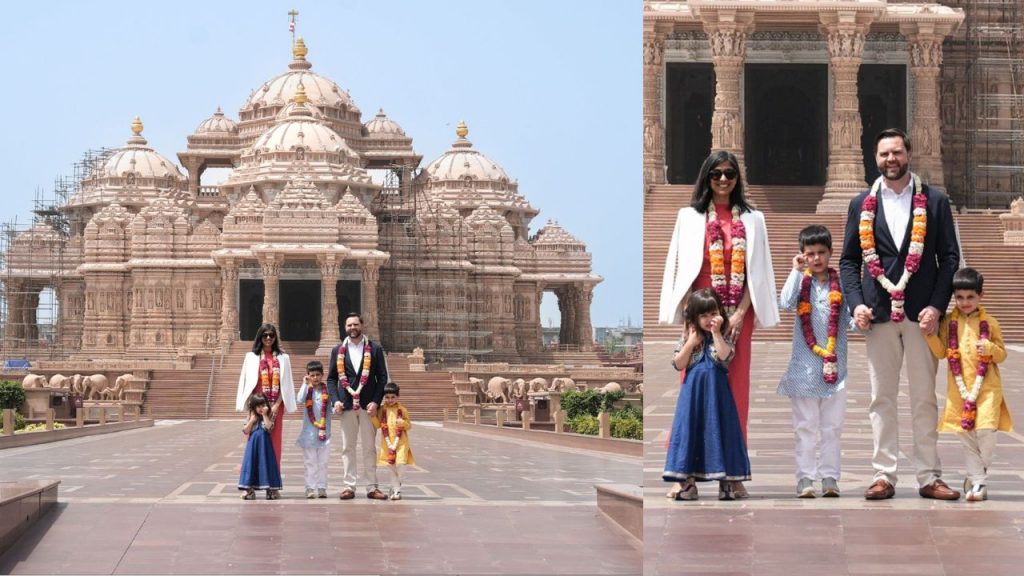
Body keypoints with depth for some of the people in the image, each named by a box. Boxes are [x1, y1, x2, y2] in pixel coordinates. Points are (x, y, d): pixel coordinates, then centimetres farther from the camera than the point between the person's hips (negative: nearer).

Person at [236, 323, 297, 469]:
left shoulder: (282, 358, 8)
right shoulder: (251, 357, 5)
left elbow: (285, 384, 5)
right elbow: (247, 382, 4)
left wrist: (277, 405, -6)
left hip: (276, 406, 1)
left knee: (274, 441, 0)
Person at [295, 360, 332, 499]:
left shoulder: (327, 390, 2)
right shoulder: (307, 389, 0)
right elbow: (299, 400, -17)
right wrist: (305, 384, -13)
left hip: (324, 430, 1)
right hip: (309, 430, -1)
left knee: (322, 461, 7)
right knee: (310, 461, 3)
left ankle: (322, 488, 10)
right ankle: (310, 488, 4)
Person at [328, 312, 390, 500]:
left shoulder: (375, 349, 4)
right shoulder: (338, 351, 9)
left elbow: (382, 378, 2)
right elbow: (331, 378, 9)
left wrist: (376, 402, -9)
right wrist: (335, 400, -6)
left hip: (368, 405, -1)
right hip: (347, 405, 1)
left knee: (369, 448, 2)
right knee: (347, 448, 3)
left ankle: (371, 487, 6)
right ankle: (349, 486, 7)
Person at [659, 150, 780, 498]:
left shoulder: (752, 219, 9)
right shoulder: (690, 217, 6)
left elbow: (757, 271, 5)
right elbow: (682, 267, 2)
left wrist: (740, 313, -6)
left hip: (738, 315, 1)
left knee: (735, 388, 1)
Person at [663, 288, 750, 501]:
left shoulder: (724, 336, 2)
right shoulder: (690, 336, 6)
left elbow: (724, 357, -18)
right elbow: (678, 364, 0)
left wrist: (716, 333, -17)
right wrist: (691, 343, -9)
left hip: (716, 393, -1)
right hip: (693, 392, 2)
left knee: (718, 431, -1)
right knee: (691, 431, 0)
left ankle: (726, 482, 5)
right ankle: (689, 481, 3)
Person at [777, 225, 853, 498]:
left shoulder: (840, 285, 4)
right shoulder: (801, 282, 3)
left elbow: (850, 320, 1)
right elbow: (785, 303, -15)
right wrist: (796, 271, -11)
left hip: (835, 363, 1)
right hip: (804, 364, -1)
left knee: (832, 425, 6)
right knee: (805, 425, 2)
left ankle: (829, 478, 11)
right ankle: (805, 478, 5)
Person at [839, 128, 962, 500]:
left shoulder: (935, 202, 5)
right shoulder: (862, 205, 9)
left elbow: (950, 258, 2)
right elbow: (849, 260, 10)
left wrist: (937, 305, -9)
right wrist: (856, 303, -5)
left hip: (922, 313, -1)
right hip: (879, 313, 1)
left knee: (925, 398, 3)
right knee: (882, 398, 4)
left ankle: (929, 477, 7)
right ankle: (884, 475, 7)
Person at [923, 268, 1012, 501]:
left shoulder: (989, 323, 4)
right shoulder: (949, 323, 7)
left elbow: (1002, 354, 6)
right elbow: (941, 352, 4)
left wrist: (990, 348, -15)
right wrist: (931, 334, -11)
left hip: (987, 387, -2)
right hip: (959, 388, 2)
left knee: (986, 430, -13)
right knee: (966, 435, 4)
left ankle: (976, 478, 5)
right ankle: (978, 481, 13)